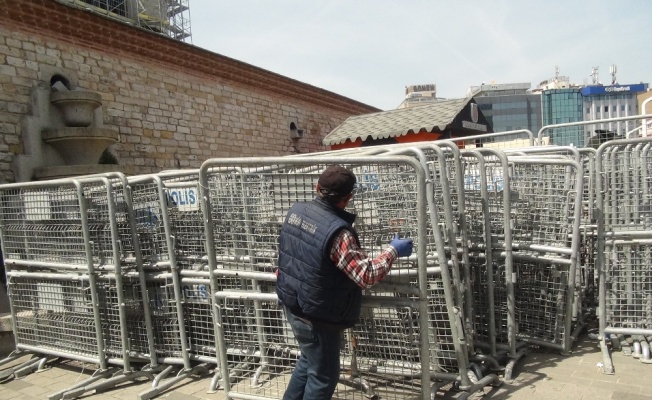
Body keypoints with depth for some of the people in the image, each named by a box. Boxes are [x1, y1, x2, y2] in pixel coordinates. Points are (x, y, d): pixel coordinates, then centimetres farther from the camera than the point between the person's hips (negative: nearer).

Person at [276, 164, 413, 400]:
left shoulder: (296, 211, -5)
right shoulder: (337, 231, -30)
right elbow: (367, 276, -29)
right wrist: (393, 251, -15)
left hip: (292, 306, 8)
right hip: (317, 317, -8)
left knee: (309, 360, 29)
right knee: (323, 376, 13)